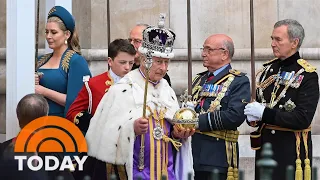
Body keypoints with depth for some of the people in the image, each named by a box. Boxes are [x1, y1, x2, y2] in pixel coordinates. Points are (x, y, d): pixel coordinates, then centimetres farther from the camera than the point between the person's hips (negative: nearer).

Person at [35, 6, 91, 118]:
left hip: (63, 121, -5)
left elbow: (73, 101, -16)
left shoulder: (76, 61, -10)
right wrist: (32, 85, -3)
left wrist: (43, 91, -16)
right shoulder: (42, 60, 9)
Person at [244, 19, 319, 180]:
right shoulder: (268, 69, 10)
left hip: (291, 150, -6)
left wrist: (265, 113, -20)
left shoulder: (307, 75, -10)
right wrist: (253, 116, -5)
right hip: (265, 144, 6)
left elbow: (303, 119, -18)